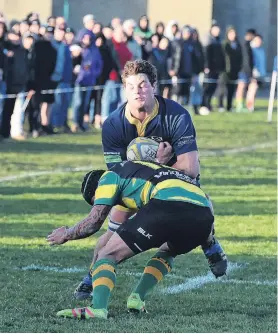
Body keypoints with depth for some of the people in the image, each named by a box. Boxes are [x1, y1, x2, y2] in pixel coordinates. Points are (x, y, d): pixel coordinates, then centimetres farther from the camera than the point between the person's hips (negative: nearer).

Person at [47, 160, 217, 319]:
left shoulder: (110, 176, 21)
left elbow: (95, 220, 12)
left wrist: (66, 234, 28)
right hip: (204, 215, 7)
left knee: (107, 255, 5)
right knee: (166, 253, 37)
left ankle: (98, 308, -18)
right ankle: (138, 298, 17)